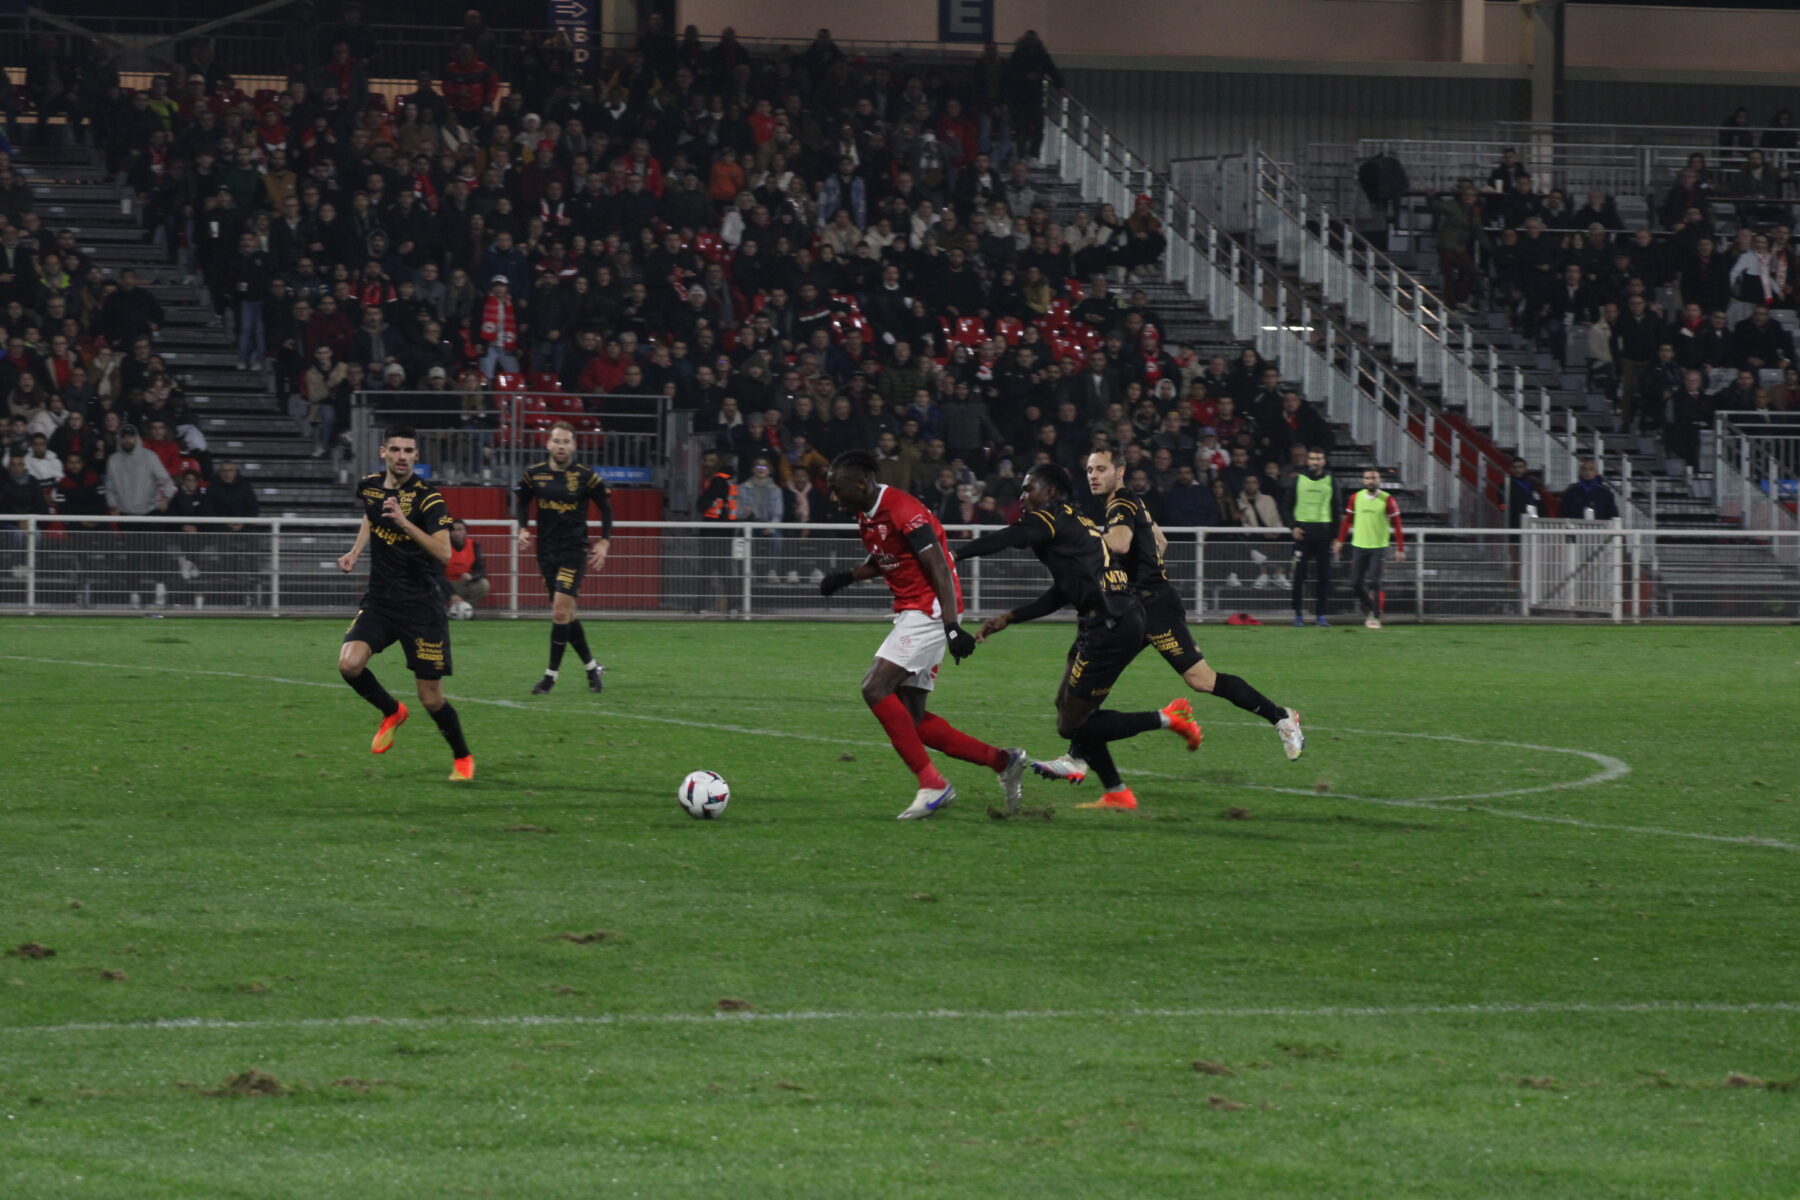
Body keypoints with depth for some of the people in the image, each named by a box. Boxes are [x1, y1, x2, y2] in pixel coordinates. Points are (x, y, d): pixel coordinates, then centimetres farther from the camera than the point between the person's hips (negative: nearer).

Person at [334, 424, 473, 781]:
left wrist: (405, 522, -36)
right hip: (379, 600, 4)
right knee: (349, 664, -21)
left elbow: (444, 552, -27)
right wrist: (355, 552, 15)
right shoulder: (369, 485, 2)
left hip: (421, 606, -4)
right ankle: (392, 712, 10)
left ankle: (462, 757, 26)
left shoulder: (428, 498, -14)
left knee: (431, 698, -2)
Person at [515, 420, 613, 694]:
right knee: (565, 614, 8)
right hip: (547, 552, 4)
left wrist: (604, 543, -4)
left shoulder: (585, 476, -7)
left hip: (574, 551, -4)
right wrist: (523, 529, -1)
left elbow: (607, 506, 2)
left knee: (561, 610, -14)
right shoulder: (534, 474, 1)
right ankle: (591, 668, 23)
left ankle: (552, 674, -6)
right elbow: (521, 501, 15)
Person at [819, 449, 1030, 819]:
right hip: (911, 613, 10)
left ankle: (932, 783, -16)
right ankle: (1003, 762, 13)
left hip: (929, 611, -10)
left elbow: (940, 570, -21)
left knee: (876, 689, -19)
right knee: (910, 719, 5)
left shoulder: (902, 511, -18)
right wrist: (846, 577, 11)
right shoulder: (866, 515, 11)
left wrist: (952, 626, -26)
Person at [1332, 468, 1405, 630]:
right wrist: (1339, 541, 9)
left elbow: (1397, 526, -4)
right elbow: (1347, 521, 13)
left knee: (1374, 583, -12)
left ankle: (1376, 617, -3)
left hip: (1378, 548, -4)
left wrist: (1400, 549, -8)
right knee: (1355, 584, 3)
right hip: (1359, 546, 4)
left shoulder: (1387, 500, -5)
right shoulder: (1355, 498, 5)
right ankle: (1371, 609, 24)